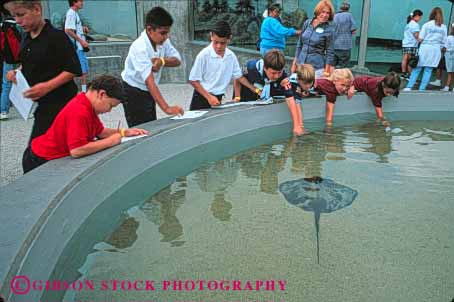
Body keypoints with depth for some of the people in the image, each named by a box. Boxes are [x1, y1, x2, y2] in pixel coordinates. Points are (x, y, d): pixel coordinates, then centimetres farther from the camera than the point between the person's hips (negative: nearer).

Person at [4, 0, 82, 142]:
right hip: (42, 103, 7)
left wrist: (47, 86, -24)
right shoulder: (26, 38, 11)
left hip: (58, 102, -7)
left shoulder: (57, 37, -13)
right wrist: (17, 72, 5)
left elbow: (73, 69, -15)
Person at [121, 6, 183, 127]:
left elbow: (177, 60, -5)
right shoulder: (139, 47, -30)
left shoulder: (163, 41, -9)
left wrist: (162, 61, -28)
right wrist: (166, 108, -46)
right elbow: (149, 81, -38)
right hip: (133, 93, -7)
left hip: (148, 91, 7)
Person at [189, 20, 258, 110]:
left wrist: (256, 90, 8)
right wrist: (209, 97, -20)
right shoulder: (204, 55, -13)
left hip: (218, 99, 4)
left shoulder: (231, 56, 1)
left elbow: (239, 76, 13)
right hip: (202, 98, -4)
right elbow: (194, 80, -11)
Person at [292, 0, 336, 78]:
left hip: (317, 68, -4)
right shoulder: (307, 23, 3)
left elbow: (330, 52, -6)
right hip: (301, 65, 4)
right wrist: (294, 63, 10)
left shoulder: (329, 29, -8)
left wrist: (326, 72, -9)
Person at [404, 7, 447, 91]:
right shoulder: (444, 27, 8)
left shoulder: (426, 25, 0)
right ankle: (422, 89, 3)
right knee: (428, 70, 4)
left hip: (425, 47, -2)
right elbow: (443, 42, 7)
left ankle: (409, 87, -4)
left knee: (417, 69, 1)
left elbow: (420, 38, -4)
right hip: (436, 50, 2)